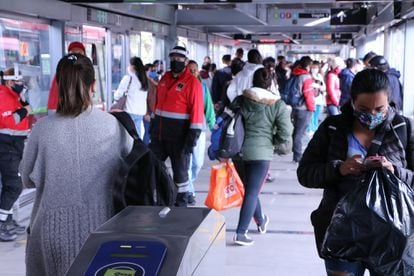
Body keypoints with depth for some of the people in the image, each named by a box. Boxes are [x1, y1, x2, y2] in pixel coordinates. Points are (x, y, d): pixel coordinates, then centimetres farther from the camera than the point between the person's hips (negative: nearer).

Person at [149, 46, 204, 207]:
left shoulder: (192, 82, -11)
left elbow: (197, 110, -15)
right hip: (159, 134, 6)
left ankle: (181, 205, 19)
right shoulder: (164, 78, 11)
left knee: (180, 171, 6)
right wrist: (153, 126, 17)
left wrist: (192, 137, -19)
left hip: (179, 137, -6)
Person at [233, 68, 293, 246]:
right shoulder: (278, 105, -6)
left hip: (240, 150, 4)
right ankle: (240, 233, -3)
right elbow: (285, 134, -8)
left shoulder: (240, 100, 1)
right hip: (261, 152, -4)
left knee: (250, 188, 20)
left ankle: (261, 221, 40)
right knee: (252, 192, 1)